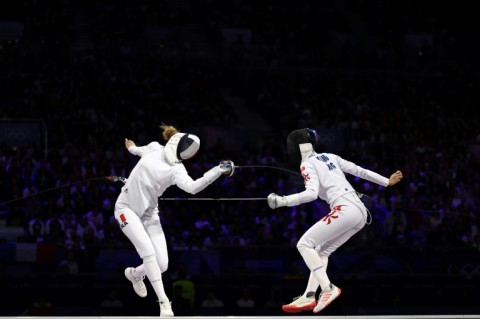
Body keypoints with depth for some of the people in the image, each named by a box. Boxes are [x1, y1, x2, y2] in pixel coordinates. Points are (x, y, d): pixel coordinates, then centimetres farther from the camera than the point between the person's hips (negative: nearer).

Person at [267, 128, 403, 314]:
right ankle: (308, 297, 5)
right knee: (321, 252, 16)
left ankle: (328, 288, -16)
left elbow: (312, 194, -15)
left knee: (304, 244, -4)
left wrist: (282, 201, -19)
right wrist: (387, 182, 31)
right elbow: (359, 171, 24)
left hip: (345, 210, -9)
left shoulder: (307, 165, 0)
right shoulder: (329, 157, 22)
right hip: (360, 211, 9)